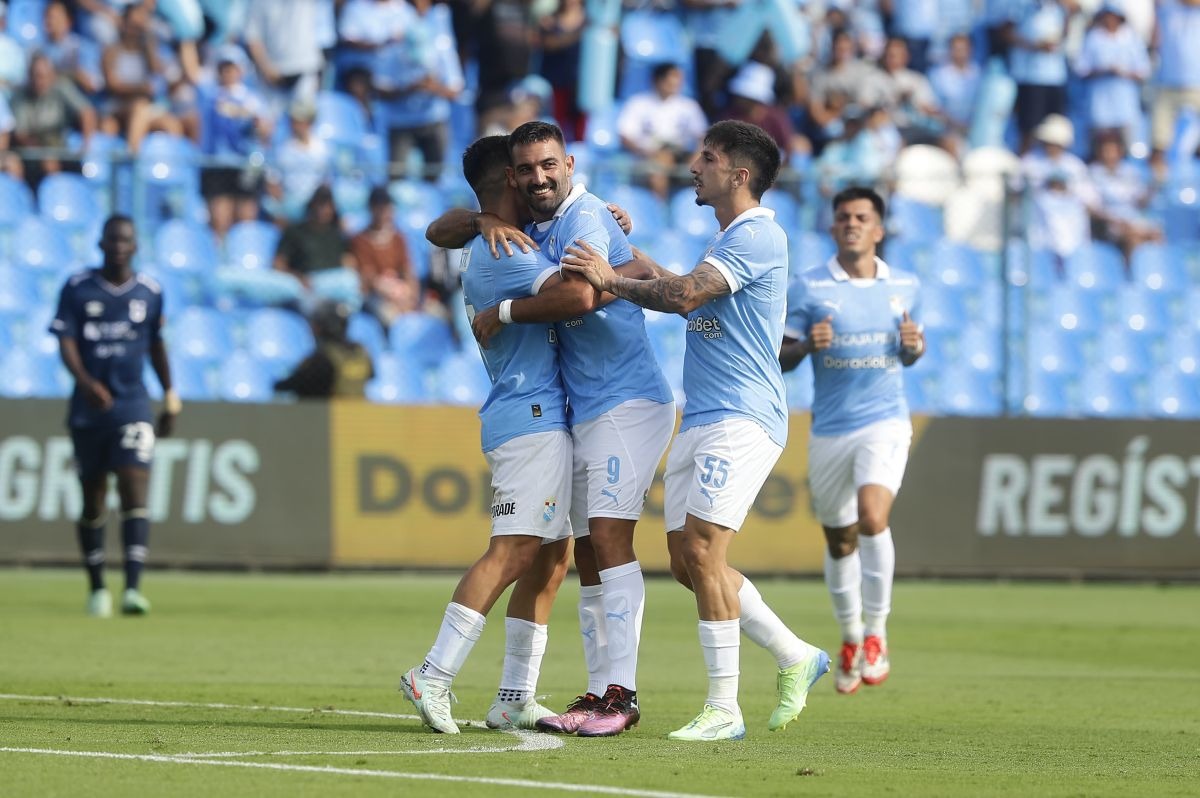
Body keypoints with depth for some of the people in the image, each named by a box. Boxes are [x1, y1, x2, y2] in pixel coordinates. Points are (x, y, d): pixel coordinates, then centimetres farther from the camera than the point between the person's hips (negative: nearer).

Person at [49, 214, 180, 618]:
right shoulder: (77, 288, 0)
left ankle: (133, 588, -23)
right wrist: (85, 381, -25)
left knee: (135, 490, -15)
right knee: (93, 500, 8)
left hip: (133, 405, 0)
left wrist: (170, 397, 21)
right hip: (88, 406, 0)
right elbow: (66, 342, -8)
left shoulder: (149, 292, 5)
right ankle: (97, 588, 21)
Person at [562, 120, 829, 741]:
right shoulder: (727, 241, 22)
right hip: (700, 420, 10)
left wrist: (612, 280, -13)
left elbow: (684, 294, -23)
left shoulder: (758, 236, -12)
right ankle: (795, 658, 18)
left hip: (742, 418, -10)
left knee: (702, 551, -16)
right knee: (687, 561, 6)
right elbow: (686, 296, 31)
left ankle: (723, 709, -13)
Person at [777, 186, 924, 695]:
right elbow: (780, 358, 1)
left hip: (885, 423, -1)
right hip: (830, 429, 1)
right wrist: (807, 344, -20)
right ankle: (850, 639, 31)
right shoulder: (808, 288, -1)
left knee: (872, 516, -24)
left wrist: (914, 346, -4)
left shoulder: (904, 287, 6)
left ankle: (876, 633, -10)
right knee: (840, 541, 9)